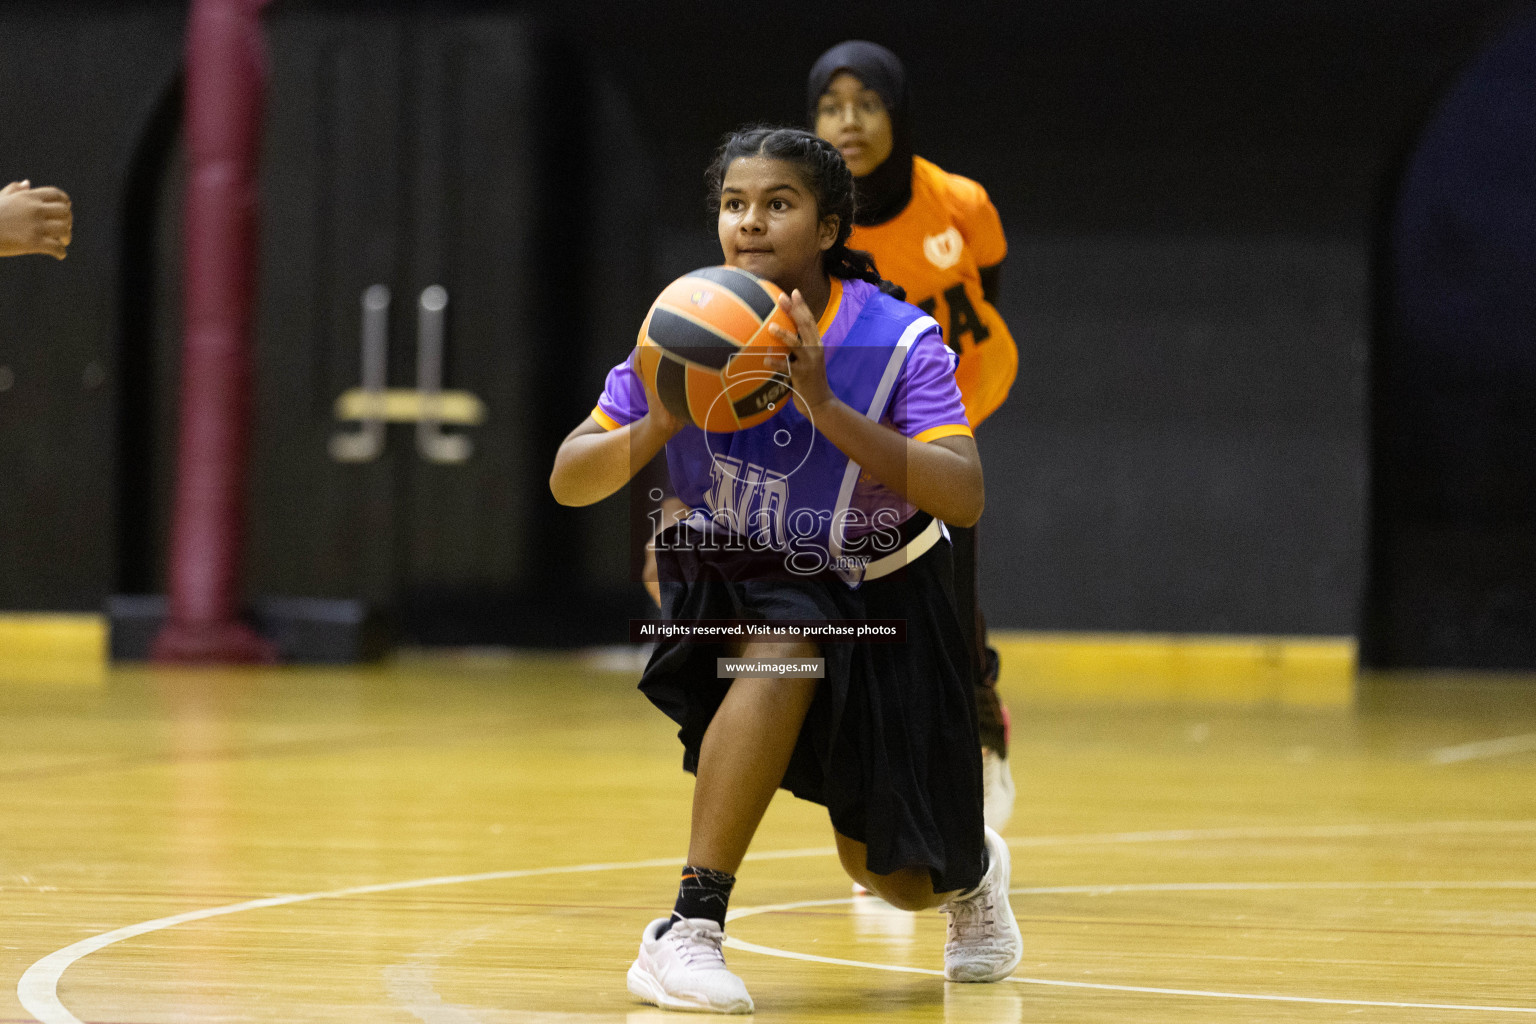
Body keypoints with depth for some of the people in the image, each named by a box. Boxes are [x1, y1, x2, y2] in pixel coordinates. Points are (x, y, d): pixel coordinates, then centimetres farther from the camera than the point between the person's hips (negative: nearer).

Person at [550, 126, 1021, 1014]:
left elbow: (965, 497, -35)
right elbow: (568, 483, -14)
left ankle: (971, 869, 45)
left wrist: (826, 408, -43)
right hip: (739, 579, 1)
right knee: (782, 656, -37)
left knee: (892, 875, 5)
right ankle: (690, 930, -34)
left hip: (881, 593, -1)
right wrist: (659, 424, -35)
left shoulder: (897, 340, -23)